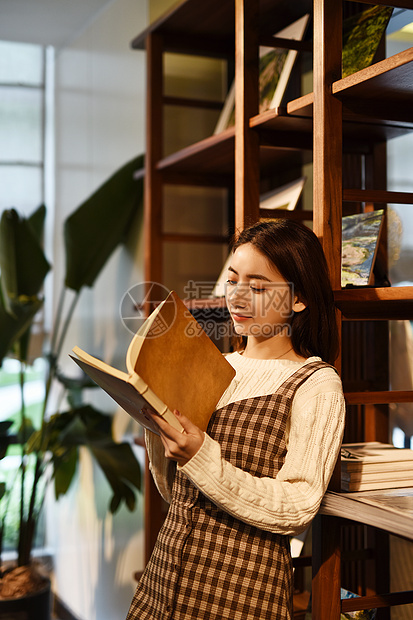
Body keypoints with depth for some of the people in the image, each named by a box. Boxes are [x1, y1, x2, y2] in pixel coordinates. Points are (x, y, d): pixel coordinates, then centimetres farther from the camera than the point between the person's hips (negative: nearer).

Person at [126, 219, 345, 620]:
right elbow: (175, 494, 9)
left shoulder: (316, 384, -8)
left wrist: (202, 459, -25)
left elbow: (296, 512, -17)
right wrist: (156, 423, -7)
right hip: (167, 571, 5)